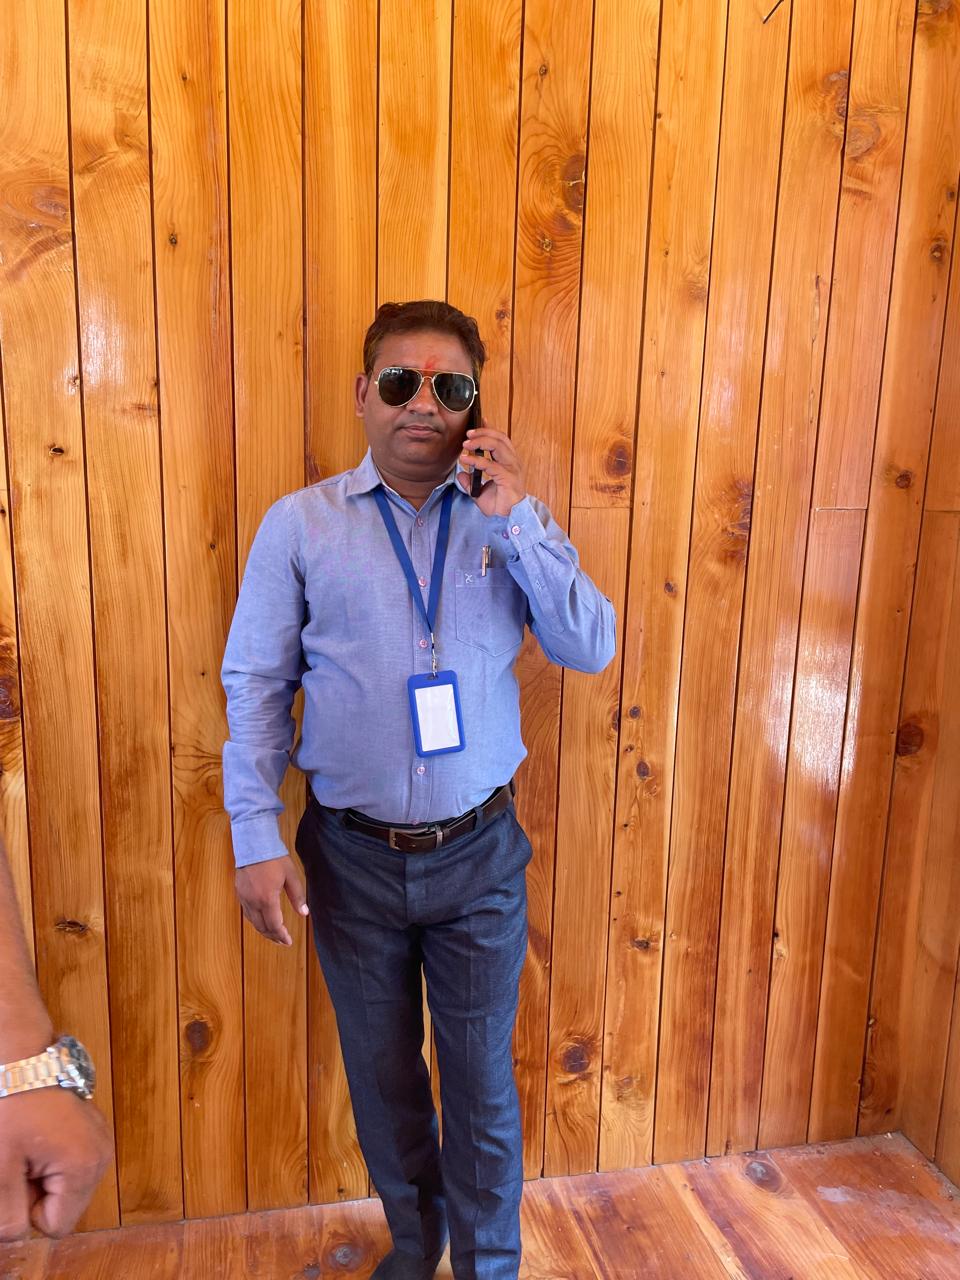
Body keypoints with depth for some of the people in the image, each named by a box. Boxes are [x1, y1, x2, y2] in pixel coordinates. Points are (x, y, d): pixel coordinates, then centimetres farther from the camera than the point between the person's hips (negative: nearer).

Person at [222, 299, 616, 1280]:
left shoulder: (512, 520, -1)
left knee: (482, 1080, 15)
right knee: (381, 1075, 21)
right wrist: (256, 836, -7)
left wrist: (514, 522, -18)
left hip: (478, 851, 0)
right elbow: (255, 684, -3)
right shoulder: (299, 524, -4)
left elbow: (591, 648, -9)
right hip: (352, 856, 1)